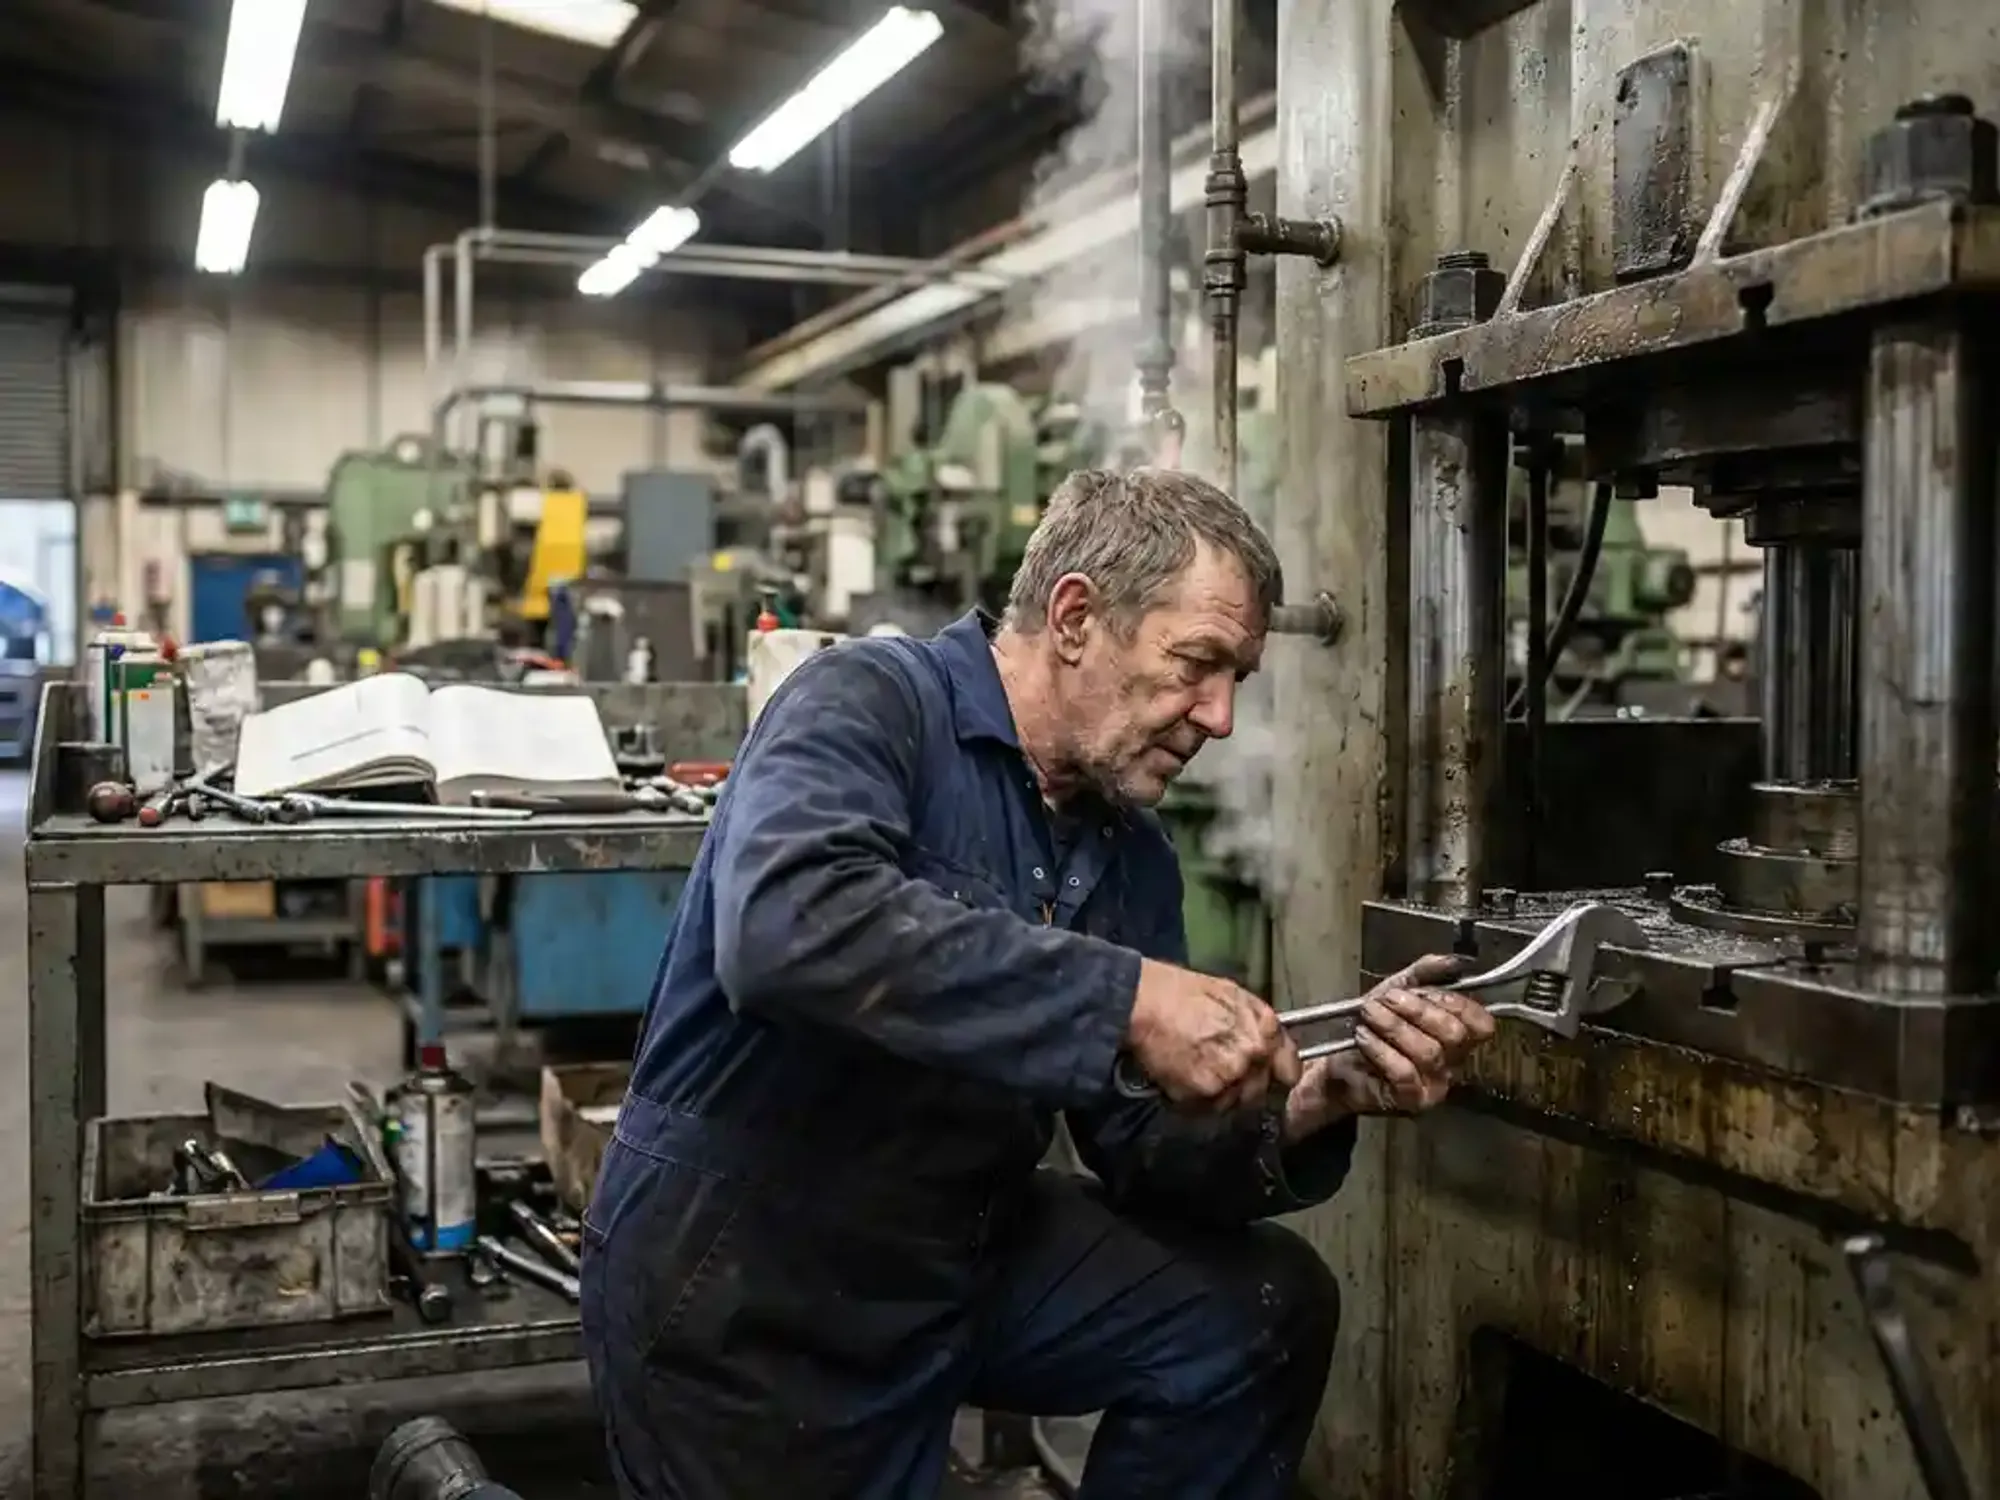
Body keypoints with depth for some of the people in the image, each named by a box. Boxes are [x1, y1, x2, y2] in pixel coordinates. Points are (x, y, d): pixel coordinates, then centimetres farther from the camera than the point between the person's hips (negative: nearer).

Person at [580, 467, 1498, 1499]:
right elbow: (789, 925, -39)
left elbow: (1141, 1154, 3)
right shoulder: (869, 705, -18)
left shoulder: (1130, 852, 3)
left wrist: (1315, 1102, -16)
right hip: (741, 1286, -6)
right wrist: (1126, 997, -37)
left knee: (1262, 1311, -1)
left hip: (959, 1253, 7)